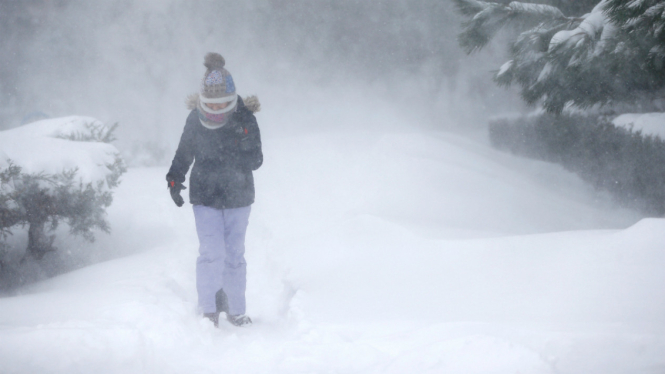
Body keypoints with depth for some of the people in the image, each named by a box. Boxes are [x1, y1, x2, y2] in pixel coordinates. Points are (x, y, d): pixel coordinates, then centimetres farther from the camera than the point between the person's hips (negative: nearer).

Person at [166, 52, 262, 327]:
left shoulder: (244, 119, -10)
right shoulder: (195, 119, -6)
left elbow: (256, 159, -11)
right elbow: (183, 153, 8)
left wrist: (232, 159, -28)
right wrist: (174, 178, -6)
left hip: (238, 196, 0)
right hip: (205, 196, 0)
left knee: (234, 254, 9)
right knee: (211, 252, -11)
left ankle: (236, 309, 23)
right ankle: (209, 309, 0)